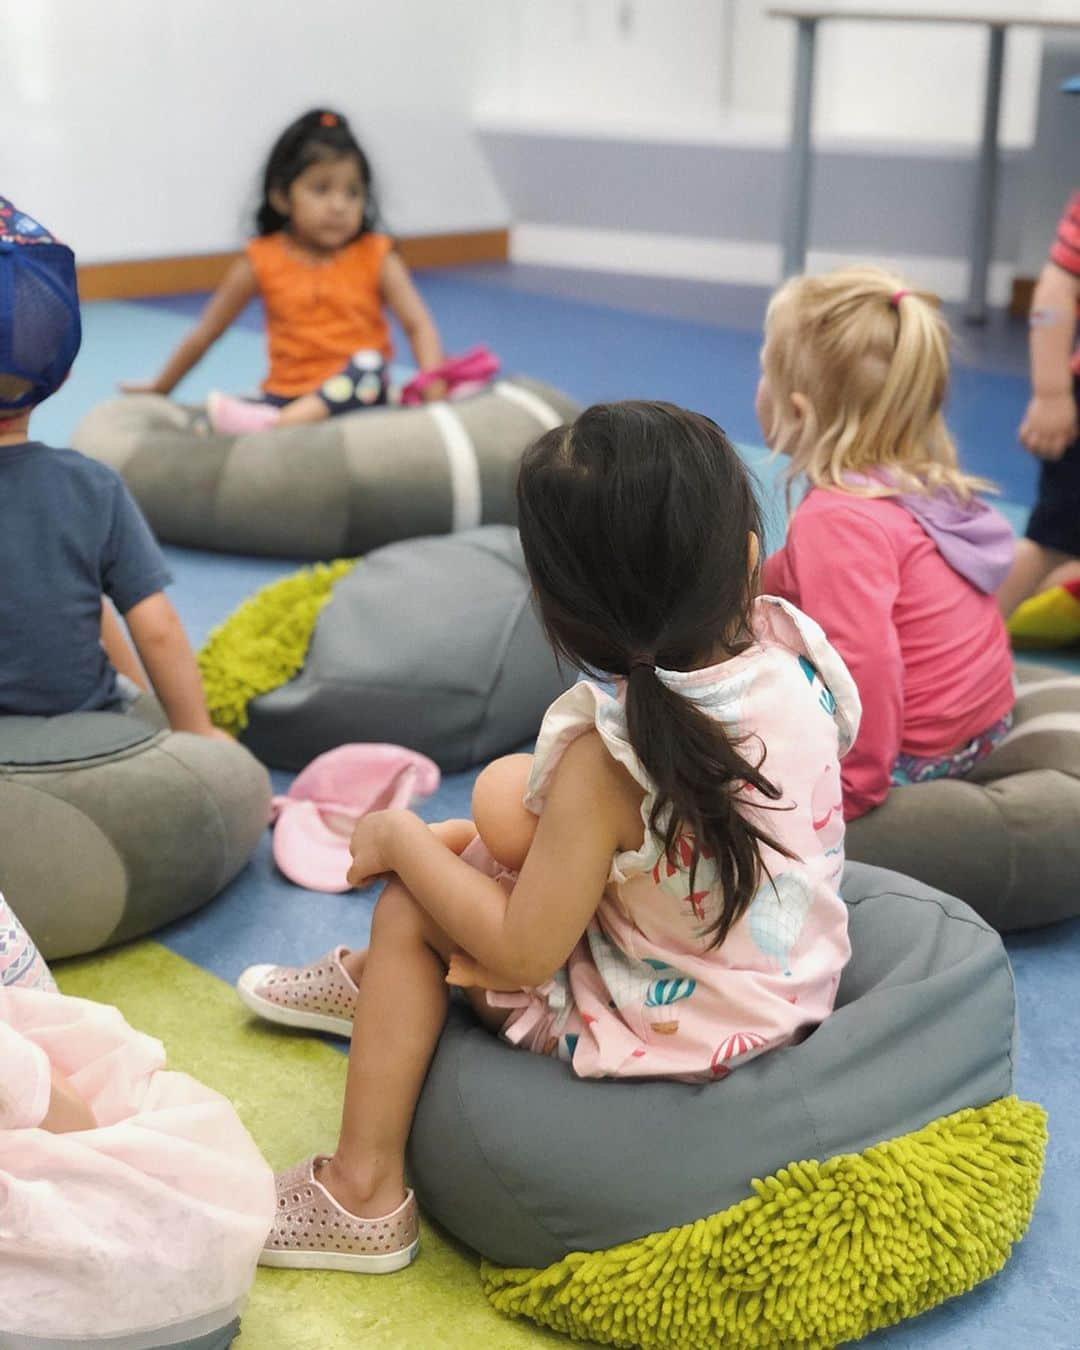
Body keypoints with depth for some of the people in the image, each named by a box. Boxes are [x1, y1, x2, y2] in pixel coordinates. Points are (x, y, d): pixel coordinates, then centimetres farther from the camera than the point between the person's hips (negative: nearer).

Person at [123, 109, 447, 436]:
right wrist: (160, 390, 21)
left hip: (352, 395, -1)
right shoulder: (262, 260, 3)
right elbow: (204, 335, 12)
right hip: (285, 395, 1)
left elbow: (418, 325, -7)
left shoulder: (375, 257, 1)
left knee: (368, 364, -35)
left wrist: (431, 379, -28)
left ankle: (274, 426, -45)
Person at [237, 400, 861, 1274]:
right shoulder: (795, 647, -13)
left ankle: (363, 1192, 10)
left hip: (663, 1035, -8)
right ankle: (381, 974, 44)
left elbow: (521, 953, -24)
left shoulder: (609, 758, -31)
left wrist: (400, 836, -11)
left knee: (408, 910, 1)